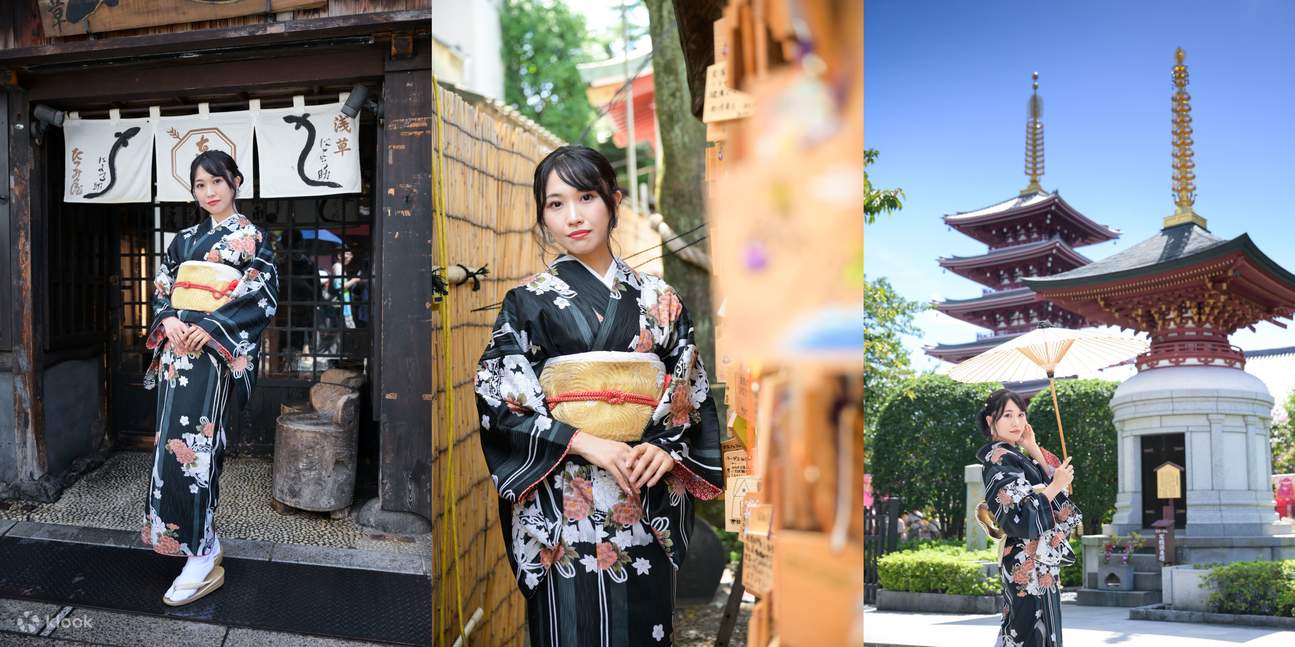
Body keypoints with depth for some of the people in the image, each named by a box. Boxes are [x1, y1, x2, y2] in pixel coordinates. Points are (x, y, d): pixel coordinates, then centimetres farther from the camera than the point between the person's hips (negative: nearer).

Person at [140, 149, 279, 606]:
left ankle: (202, 558, -3)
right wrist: (168, 321, -6)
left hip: (215, 353, -6)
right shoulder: (184, 240, 17)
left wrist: (210, 328, -16)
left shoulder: (253, 238, 0)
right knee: (174, 445, 5)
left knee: (192, 446, -10)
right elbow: (161, 290, 16)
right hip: (176, 350, 6)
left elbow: (264, 300, -8)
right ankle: (197, 545, 16)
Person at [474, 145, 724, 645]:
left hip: (649, 508, 2)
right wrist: (584, 441, -16)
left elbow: (693, 393, 8)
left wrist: (667, 449, -11)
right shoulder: (528, 301, 0)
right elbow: (498, 397, -7)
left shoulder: (659, 299, 7)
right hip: (563, 507, -2)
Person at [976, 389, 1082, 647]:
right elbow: (1019, 519, -22)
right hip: (1028, 566, -9)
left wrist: (1034, 450, 4)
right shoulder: (998, 463, -14)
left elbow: (1054, 484, 10)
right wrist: (1054, 487, -17)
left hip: (1039, 563, 9)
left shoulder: (1015, 458, 15)